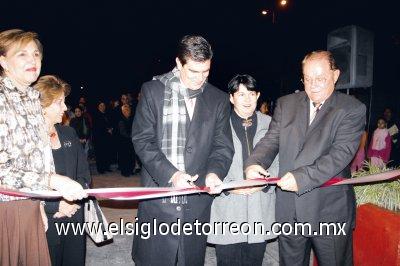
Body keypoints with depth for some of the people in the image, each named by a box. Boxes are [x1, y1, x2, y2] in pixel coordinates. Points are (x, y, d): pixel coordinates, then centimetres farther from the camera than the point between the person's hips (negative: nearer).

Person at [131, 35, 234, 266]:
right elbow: (142, 140, -5)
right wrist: (170, 174, -16)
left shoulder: (219, 99, 7)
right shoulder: (153, 90, 0)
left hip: (197, 203, 2)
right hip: (157, 199, -2)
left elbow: (223, 146, 6)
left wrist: (214, 172, -14)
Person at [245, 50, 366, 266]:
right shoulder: (286, 104, 7)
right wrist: (254, 163, -19)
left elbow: (341, 153, -16)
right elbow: (271, 140, 2)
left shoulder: (352, 109, -5)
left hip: (330, 211, -3)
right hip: (289, 210, 3)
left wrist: (302, 177, -27)